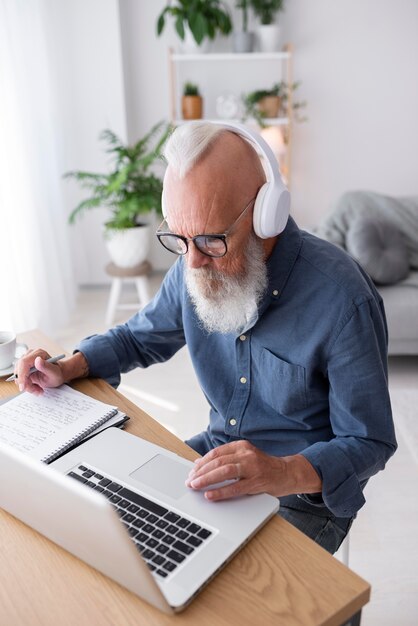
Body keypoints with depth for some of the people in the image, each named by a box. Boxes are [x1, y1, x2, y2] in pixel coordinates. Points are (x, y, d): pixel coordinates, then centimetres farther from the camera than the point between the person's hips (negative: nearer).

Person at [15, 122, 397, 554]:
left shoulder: (342, 300, -25)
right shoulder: (197, 268, -6)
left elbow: (369, 442, -18)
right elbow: (139, 336, 12)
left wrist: (284, 472, -36)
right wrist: (69, 368, -5)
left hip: (307, 492, -5)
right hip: (216, 457, 5)